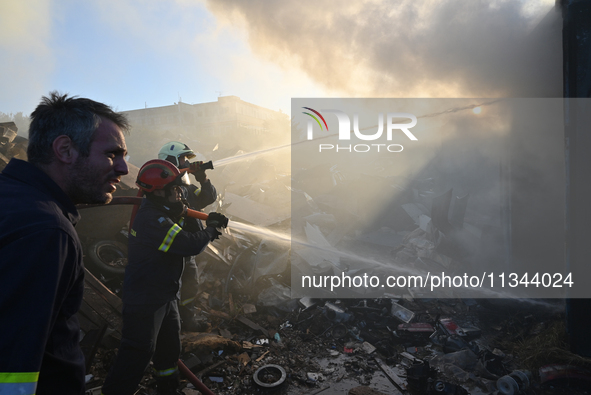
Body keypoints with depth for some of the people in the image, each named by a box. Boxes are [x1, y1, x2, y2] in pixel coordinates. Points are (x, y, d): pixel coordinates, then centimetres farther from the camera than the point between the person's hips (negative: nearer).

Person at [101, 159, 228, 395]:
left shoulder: (164, 212, 5)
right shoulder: (152, 219, -26)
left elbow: (191, 233, 8)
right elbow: (191, 245, -31)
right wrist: (210, 230, -13)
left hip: (165, 295, 10)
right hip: (145, 299, -10)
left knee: (170, 347, 23)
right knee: (138, 353, -2)